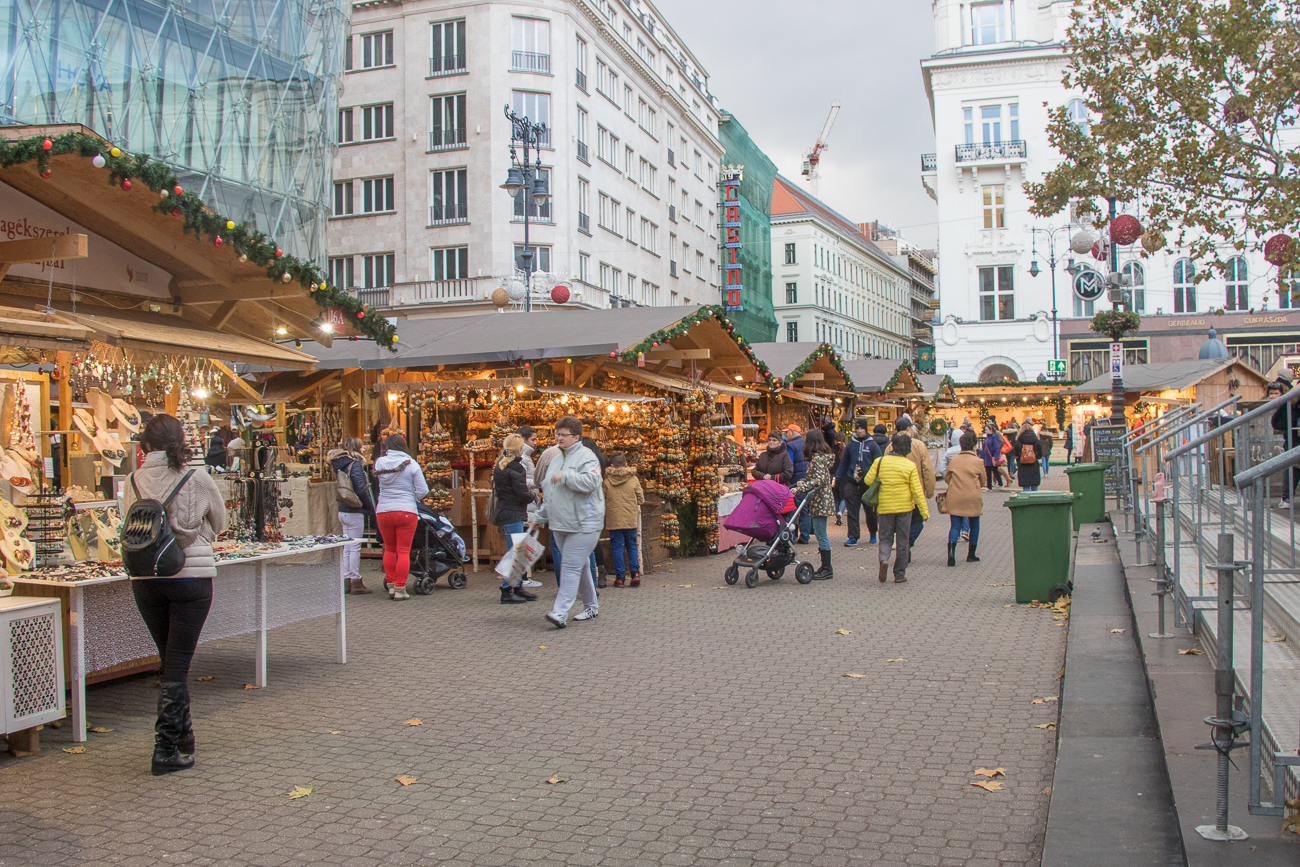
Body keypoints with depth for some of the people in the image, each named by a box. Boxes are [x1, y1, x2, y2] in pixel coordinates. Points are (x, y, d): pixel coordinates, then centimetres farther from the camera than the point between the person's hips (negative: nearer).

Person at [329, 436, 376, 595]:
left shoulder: (340, 465, 12)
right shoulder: (355, 464, -14)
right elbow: (361, 490, -19)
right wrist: (371, 509, -9)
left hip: (343, 511, 8)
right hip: (355, 512, -8)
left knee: (347, 547, 12)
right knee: (355, 547, -3)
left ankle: (347, 581, 16)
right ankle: (355, 582, 2)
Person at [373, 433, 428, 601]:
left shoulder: (380, 463, -2)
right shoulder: (411, 464, -7)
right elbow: (423, 490, -6)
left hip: (383, 512, 3)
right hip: (406, 512, -2)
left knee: (389, 549, 18)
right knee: (404, 551, 4)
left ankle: (391, 585, 20)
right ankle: (400, 589, 3)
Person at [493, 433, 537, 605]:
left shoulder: (499, 466, 12)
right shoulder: (514, 467, -16)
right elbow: (523, 494, -19)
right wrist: (532, 496, 2)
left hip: (504, 512, 10)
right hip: (513, 514, -10)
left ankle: (518, 587, 21)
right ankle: (506, 592, -4)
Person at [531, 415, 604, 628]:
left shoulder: (586, 457, -7)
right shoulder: (555, 460, 18)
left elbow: (591, 482, -24)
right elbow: (547, 493, 25)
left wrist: (565, 477, -25)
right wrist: (540, 517, 24)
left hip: (582, 524, -8)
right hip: (560, 524, 8)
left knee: (571, 567, -11)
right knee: (581, 566, 16)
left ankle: (560, 613, -15)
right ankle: (591, 606, 27)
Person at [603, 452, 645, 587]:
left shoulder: (607, 481, -4)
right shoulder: (633, 479, -1)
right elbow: (641, 500, 3)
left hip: (614, 520, -1)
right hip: (631, 519, 1)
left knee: (617, 548, 4)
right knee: (632, 546, 14)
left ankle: (620, 578, 4)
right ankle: (635, 573, 4)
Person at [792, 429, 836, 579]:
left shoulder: (817, 458, -16)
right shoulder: (824, 456, 14)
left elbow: (820, 480, -25)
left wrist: (800, 488, -29)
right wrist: (803, 482, 25)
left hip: (820, 501, -10)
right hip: (822, 499, 10)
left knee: (820, 534, -5)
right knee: (820, 534, 13)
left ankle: (827, 569, 0)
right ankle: (825, 567, 18)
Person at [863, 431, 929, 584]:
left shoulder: (880, 462, -7)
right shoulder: (910, 465, -8)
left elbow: (868, 480, -2)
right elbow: (917, 491, -9)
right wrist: (924, 511, -4)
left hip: (885, 507, 0)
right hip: (904, 507, 0)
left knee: (885, 537, 12)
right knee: (902, 541, 10)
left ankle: (884, 559, -19)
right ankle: (899, 574, 12)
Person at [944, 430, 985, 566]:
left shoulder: (953, 460, 1)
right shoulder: (978, 461, -5)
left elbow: (947, 478, 9)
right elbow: (982, 479, 6)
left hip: (955, 498, 1)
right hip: (973, 498, -1)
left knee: (955, 525, 1)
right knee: (974, 525, 16)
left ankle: (951, 549, -25)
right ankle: (971, 555, 21)